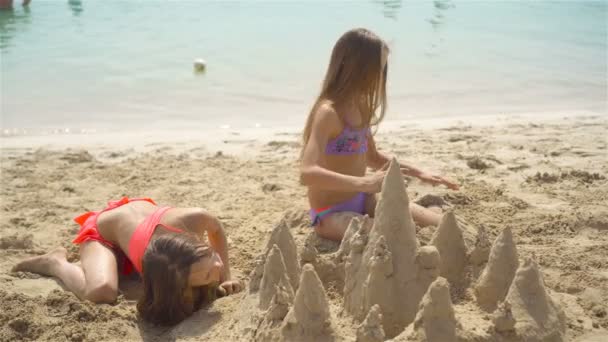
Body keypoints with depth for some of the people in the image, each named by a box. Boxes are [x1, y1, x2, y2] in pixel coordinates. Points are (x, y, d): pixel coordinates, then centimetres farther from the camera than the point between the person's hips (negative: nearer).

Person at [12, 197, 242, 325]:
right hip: (102, 230, -5)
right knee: (101, 291, -33)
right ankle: (56, 263, -1)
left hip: (139, 209, 6)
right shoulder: (151, 267, -45)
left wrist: (226, 277, -14)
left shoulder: (194, 219, -38)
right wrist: (217, 282, -27)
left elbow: (216, 229, -12)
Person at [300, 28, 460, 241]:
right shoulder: (328, 112, -23)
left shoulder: (361, 109, 5)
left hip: (361, 202, 9)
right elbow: (307, 173, -36)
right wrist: (364, 183, -44)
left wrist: (419, 173, 16)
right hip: (330, 215, -9)